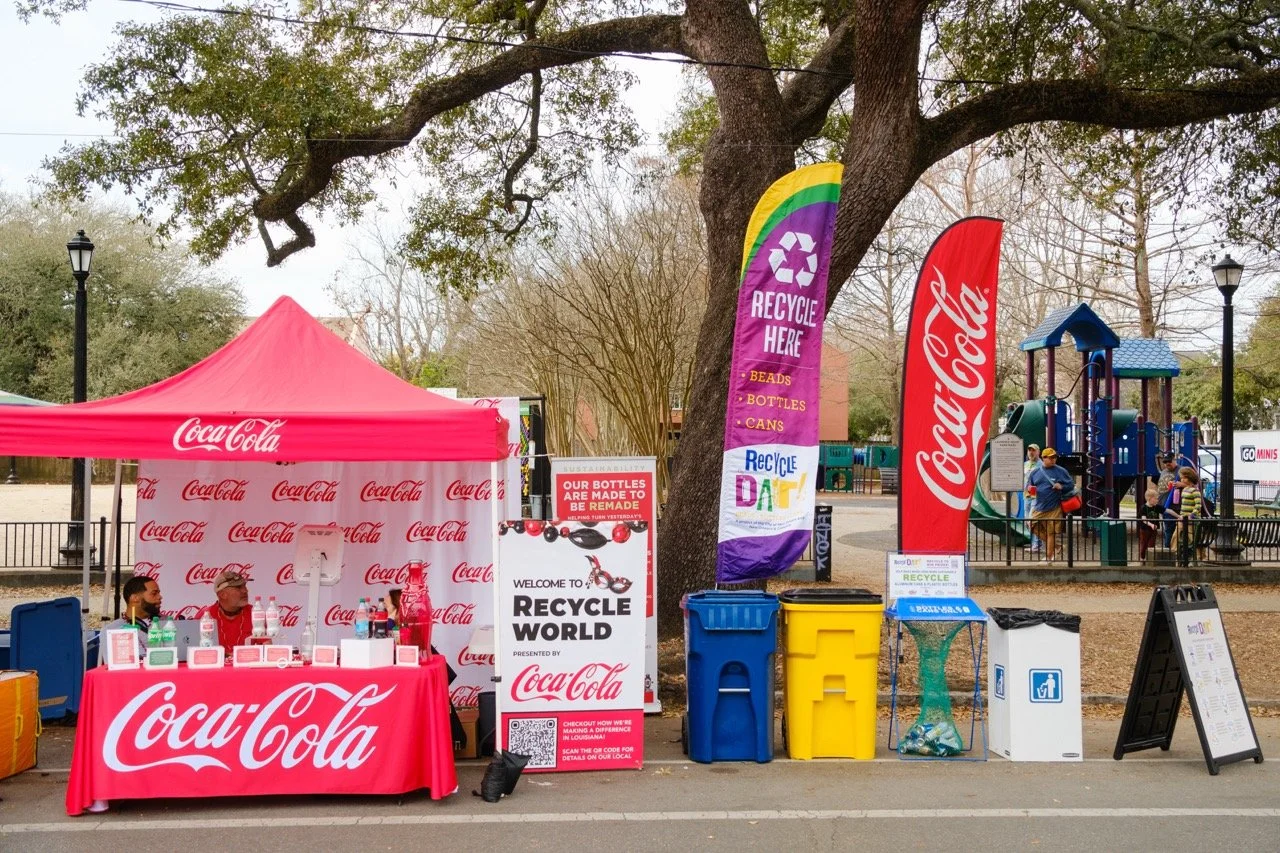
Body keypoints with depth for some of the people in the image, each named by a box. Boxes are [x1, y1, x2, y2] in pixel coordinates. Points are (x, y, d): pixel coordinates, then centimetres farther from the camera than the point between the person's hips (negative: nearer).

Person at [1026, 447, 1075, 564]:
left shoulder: (1061, 471, 0)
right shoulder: (1035, 472, 7)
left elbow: (1071, 485, 4)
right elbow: (1028, 485, 16)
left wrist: (1061, 487, -15)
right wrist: (1030, 488, -7)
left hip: (1054, 508, -4)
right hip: (1039, 507, 4)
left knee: (1051, 532, -1)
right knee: (1034, 527, 3)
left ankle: (1049, 557, 10)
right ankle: (1055, 546, 22)